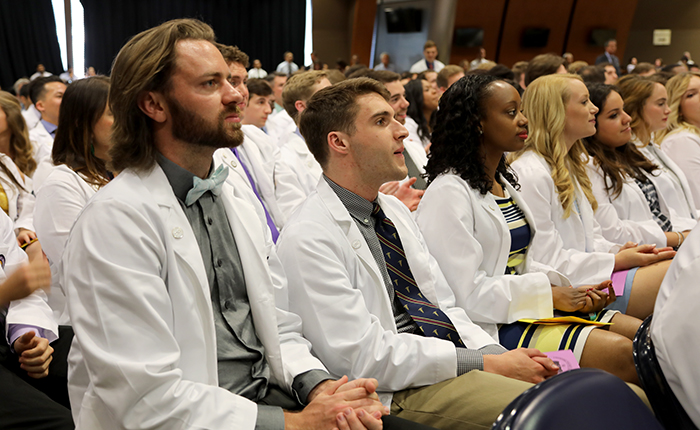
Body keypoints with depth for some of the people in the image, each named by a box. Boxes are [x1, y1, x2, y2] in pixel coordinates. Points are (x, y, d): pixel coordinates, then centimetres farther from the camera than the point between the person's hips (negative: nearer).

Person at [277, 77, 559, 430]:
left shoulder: (394, 210, 12)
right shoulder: (307, 239, -15)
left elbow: (443, 307, 12)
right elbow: (363, 357, -19)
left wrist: (498, 353, -6)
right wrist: (486, 364, -17)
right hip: (395, 393, -8)